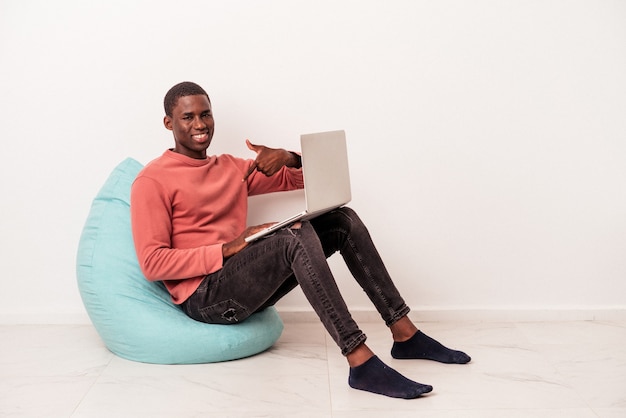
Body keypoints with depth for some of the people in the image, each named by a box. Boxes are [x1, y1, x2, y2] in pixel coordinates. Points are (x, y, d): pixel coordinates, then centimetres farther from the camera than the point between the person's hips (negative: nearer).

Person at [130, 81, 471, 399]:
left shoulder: (232, 167, 17)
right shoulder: (152, 181, -4)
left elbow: (298, 178, 20)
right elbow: (152, 263, -13)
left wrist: (289, 159, -4)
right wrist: (226, 248, -20)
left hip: (246, 289, 7)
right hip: (204, 297, -7)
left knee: (342, 220, -3)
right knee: (298, 235, -31)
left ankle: (405, 335, -4)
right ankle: (361, 362, -37)